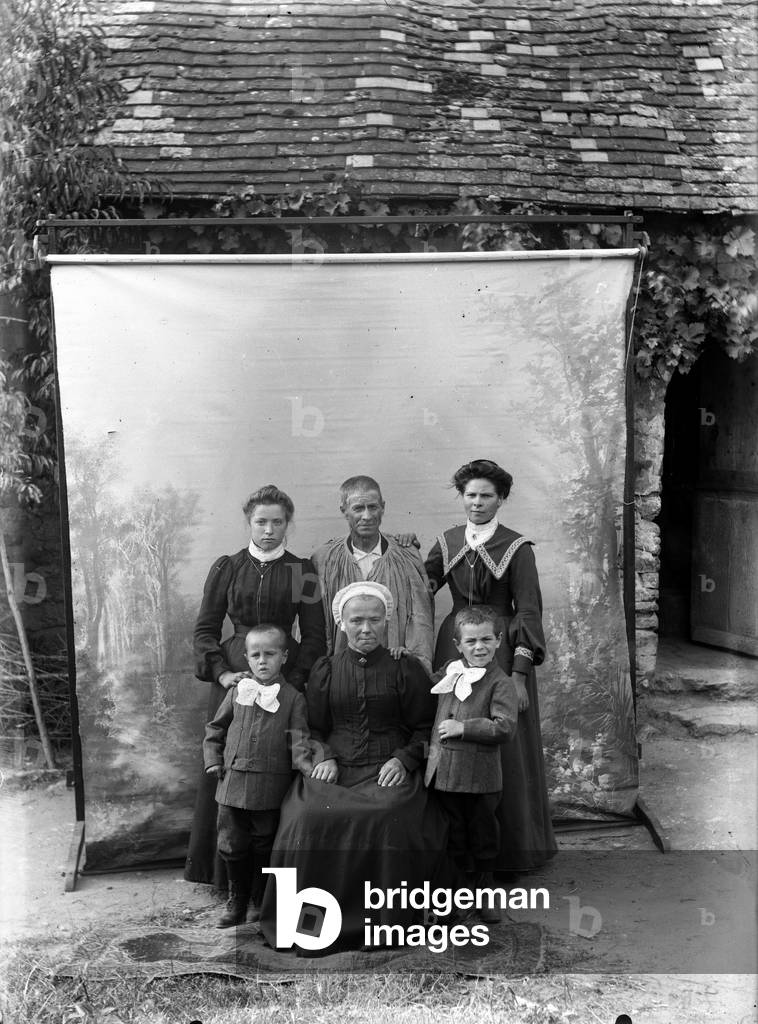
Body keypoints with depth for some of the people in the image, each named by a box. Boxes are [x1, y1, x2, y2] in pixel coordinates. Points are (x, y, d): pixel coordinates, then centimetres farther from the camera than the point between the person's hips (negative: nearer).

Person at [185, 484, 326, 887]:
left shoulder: (302, 570, 4)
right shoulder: (226, 568, 6)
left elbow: (314, 636, 3)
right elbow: (205, 627, 7)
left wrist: (293, 679, -9)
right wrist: (221, 672, -7)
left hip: (285, 681, -1)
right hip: (233, 679, 1)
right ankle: (224, 871, 16)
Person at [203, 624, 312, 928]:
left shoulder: (293, 698, -2)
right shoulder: (237, 692, 5)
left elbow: (298, 737, -7)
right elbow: (215, 729, 14)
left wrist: (305, 763, -23)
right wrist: (213, 760, 5)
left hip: (270, 788, -2)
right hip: (233, 784, 2)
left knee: (264, 846, 9)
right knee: (231, 845, 9)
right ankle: (237, 900, 27)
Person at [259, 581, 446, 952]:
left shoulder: (407, 669, 8)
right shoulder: (324, 671, 14)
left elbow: (425, 729, 8)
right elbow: (314, 729, 16)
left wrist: (403, 758, -8)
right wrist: (324, 756, -3)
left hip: (389, 772, -2)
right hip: (335, 769, 2)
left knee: (387, 817, -34)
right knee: (310, 817, -29)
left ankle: (382, 922, -17)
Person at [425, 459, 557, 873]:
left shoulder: (516, 548, -5)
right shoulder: (447, 542, 7)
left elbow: (528, 613, -8)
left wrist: (519, 675, -13)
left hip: (501, 653, -4)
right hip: (454, 648, 4)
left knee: (505, 752, 3)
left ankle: (509, 847, 19)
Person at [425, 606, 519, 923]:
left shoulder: (500, 683, -11)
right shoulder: (448, 672, 8)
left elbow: (505, 727, -21)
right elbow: (423, 693, 29)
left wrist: (463, 727, -21)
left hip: (480, 778, -4)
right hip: (443, 774, 5)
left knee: (483, 838, 11)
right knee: (452, 840, 17)